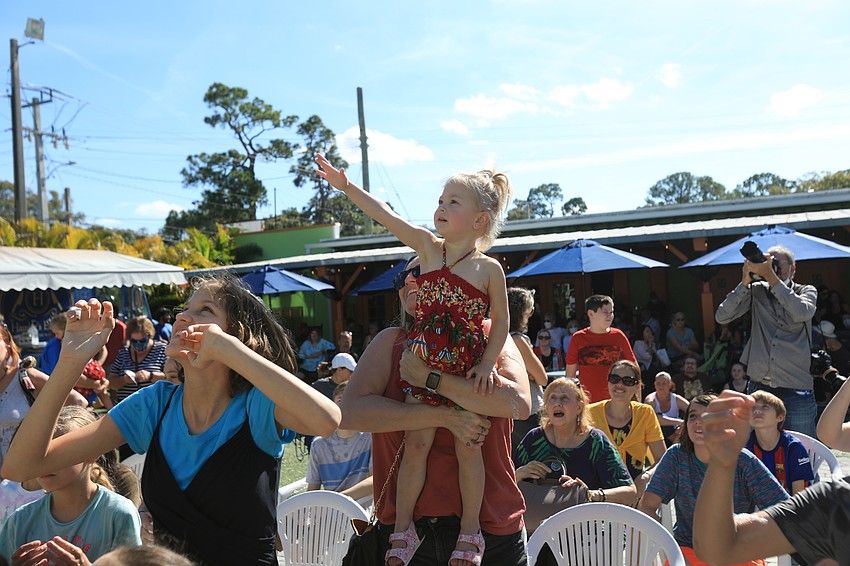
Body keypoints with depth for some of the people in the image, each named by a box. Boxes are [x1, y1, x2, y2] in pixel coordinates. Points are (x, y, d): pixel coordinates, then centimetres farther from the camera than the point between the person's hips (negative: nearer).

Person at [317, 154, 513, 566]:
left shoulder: (490, 269, -4)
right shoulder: (428, 246, 3)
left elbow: (501, 321, 0)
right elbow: (385, 216, 0)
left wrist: (487, 364, -9)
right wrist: (347, 187, -5)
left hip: (467, 368, -2)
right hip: (423, 363, 2)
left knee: (468, 447, 4)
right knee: (417, 443, 3)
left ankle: (470, 531, 21)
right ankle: (403, 528, 18)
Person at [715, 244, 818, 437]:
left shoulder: (807, 291, 6)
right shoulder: (756, 291, 8)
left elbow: (802, 313, -18)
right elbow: (721, 317, -3)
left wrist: (771, 276, -20)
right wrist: (745, 282, -9)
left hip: (796, 390, -1)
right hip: (759, 387, 1)